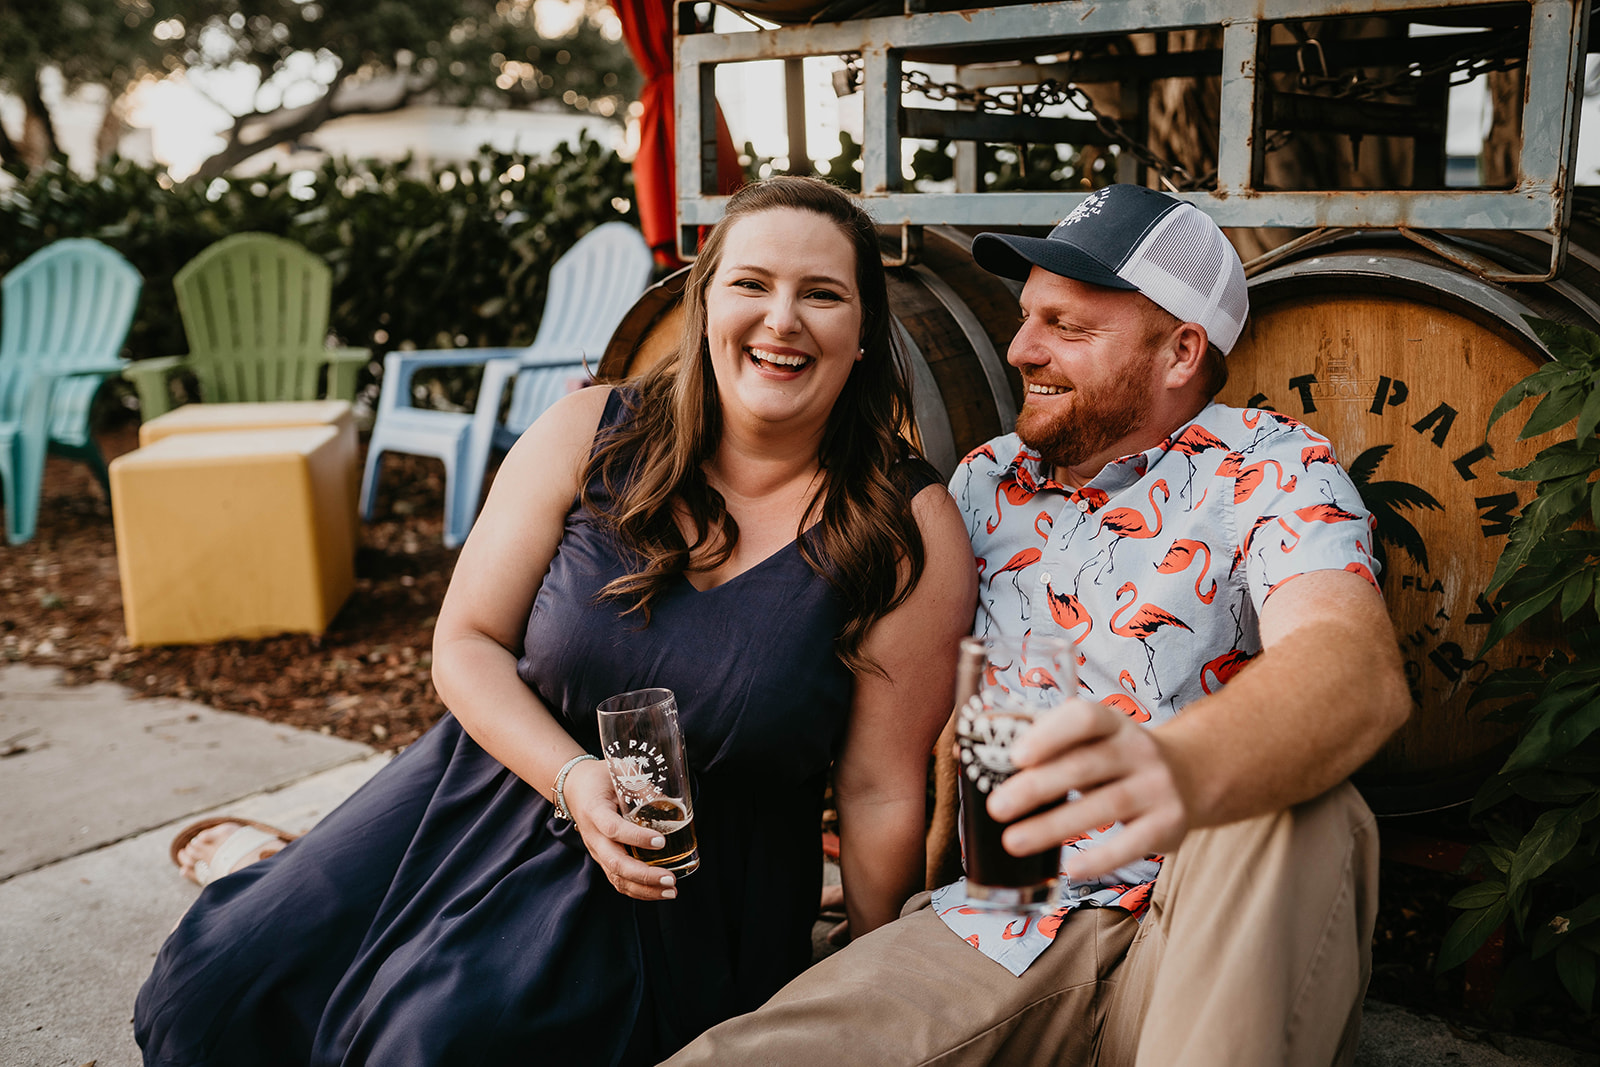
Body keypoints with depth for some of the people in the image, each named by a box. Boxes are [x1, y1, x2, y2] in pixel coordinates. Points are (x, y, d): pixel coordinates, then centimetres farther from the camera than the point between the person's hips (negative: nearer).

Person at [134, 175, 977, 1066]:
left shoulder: (910, 530, -15)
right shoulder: (589, 436, -8)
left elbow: (883, 794, -10)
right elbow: (468, 643, -3)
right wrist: (574, 780, -20)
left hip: (693, 884, -1)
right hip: (510, 780, 2)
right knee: (216, 986, -7)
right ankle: (267, 870, 26)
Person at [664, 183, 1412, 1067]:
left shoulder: (1267, 471, -4)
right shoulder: (985, 482, 11)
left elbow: (1360, 668, -26)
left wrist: (1182, 770, -47)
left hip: (1200, 949, -2)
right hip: (991, 927, 2)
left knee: (1300, 818, -35)